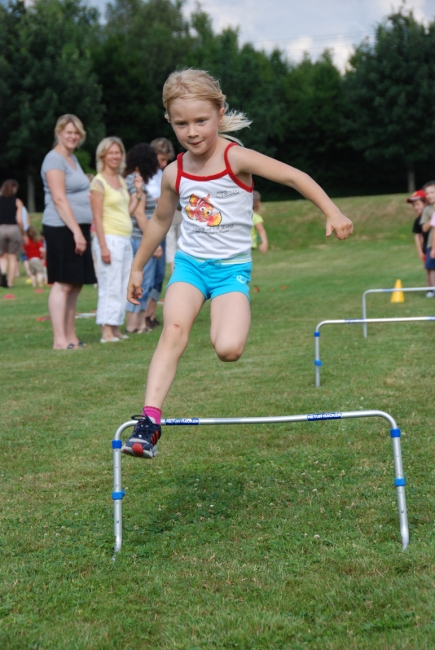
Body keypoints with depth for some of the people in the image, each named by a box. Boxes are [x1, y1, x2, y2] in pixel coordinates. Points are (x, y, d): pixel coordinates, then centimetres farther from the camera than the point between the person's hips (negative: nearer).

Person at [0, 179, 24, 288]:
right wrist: (23, 233, 5)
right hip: (13, 229, -2)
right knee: (13, 257, 8)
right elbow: (19, 220, -8)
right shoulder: (17, 202, -2)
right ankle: (10, 282, 5)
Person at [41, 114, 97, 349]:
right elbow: (59, 199, -16)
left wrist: (83, 229, 16)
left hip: (78, 228, 9)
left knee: (75, 284, 9)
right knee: (63, 283, -10)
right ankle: (59, 340, -11)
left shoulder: (72, 159, 19)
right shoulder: (54, 159, -8)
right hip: (61, 229, -9)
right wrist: (76, 231, -20)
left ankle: (71, 337, 14)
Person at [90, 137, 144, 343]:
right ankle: (106, 331, -5)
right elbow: (97, 217, -13)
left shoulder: (121, 180, 16)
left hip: (125, 239, 8)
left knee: (123, 287, 8)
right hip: (110, 239, -8)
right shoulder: (99, 182, -7)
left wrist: (138, 191, 9)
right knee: (110, 286, -8)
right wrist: (103, 246, -18)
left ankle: (116, 329, 13)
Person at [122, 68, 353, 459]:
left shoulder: (236, 159, -11)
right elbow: (161, 220, 20)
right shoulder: (174, 173, 3)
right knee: (174, 330, -24)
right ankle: (150, 420, -27)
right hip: (190, 262, 3)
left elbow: (293, 176, -12)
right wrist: (137, 268, 27)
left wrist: (332, 213, -22)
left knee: (227, 350, -23)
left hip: (232, 267, -3)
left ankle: (228, 327, 15)